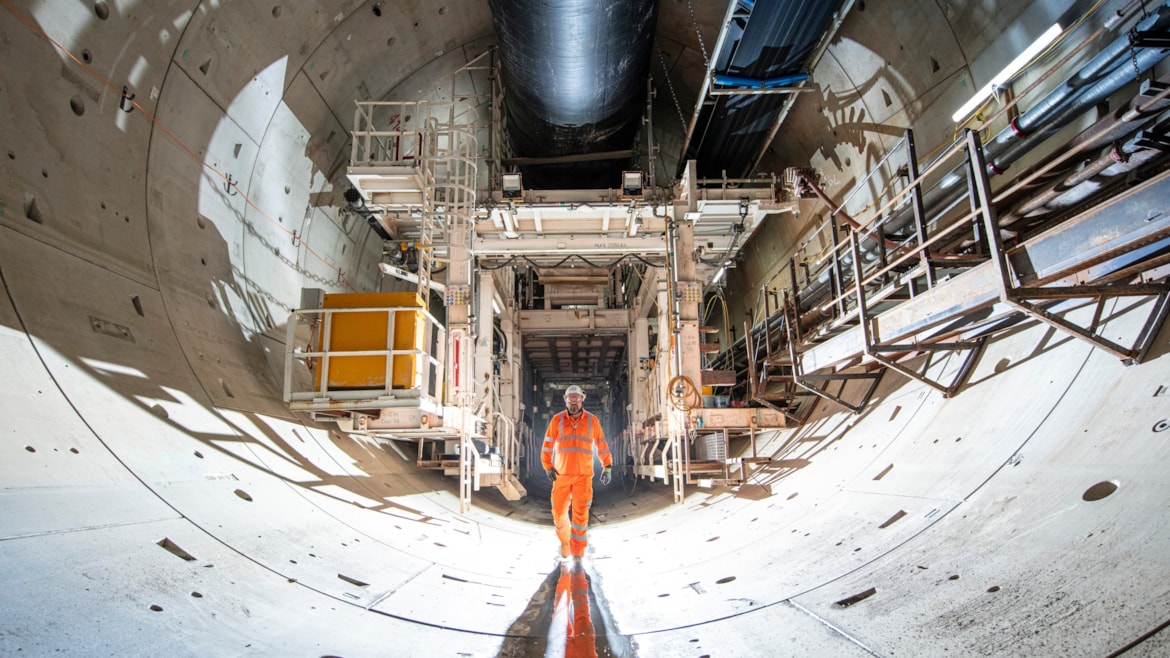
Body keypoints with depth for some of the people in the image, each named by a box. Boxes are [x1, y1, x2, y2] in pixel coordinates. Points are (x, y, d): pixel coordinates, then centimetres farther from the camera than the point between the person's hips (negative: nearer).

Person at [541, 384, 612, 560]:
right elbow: (548, 445, 5)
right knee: (559, 512, 4)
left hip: (584, 475, -1)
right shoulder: (557, 420, 1)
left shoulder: (592, 420, 2)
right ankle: (565, 541, 32)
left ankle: (577, 552, 3)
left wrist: (607, 466, 8)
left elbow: (602, 444, 10)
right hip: (562, 474, 1)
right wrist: (548, 466, -1)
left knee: (581, 513, -7)